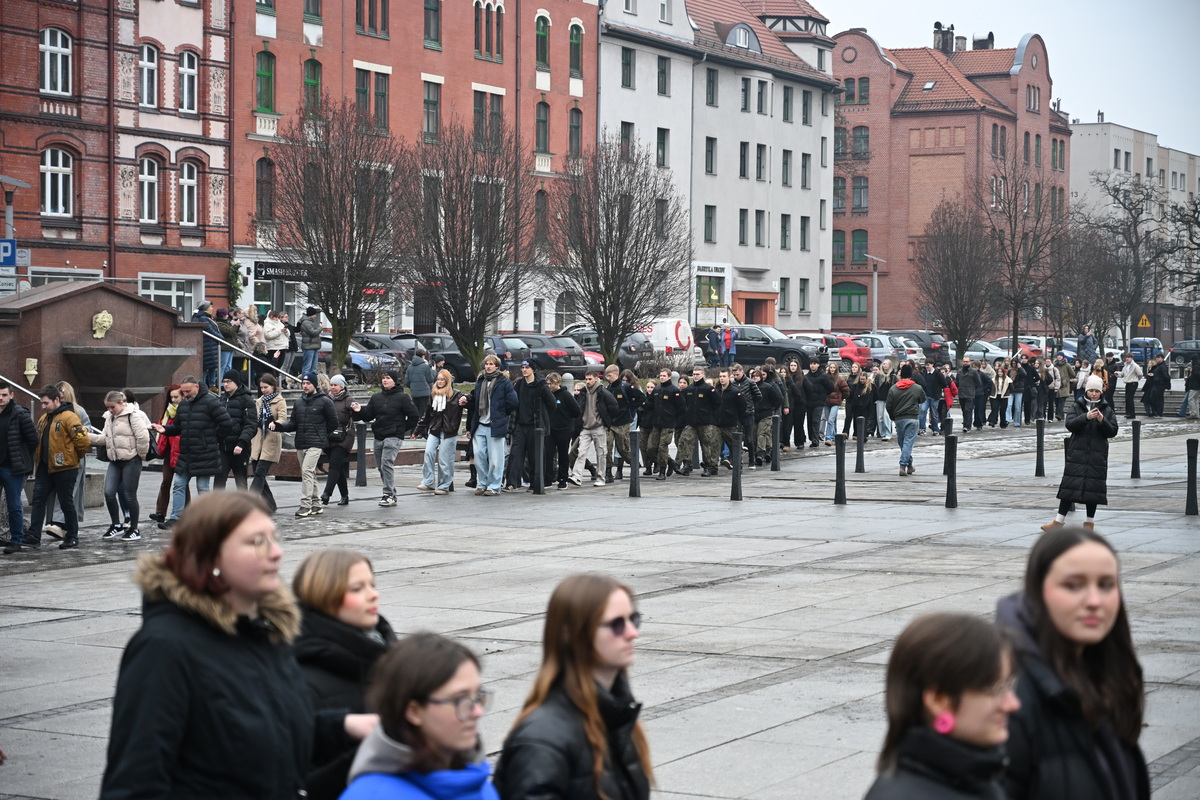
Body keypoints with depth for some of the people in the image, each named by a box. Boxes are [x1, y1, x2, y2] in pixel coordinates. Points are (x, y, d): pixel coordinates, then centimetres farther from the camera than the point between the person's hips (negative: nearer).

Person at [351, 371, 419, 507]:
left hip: (393, 437, -7)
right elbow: (368, 415, 10)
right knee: (381, 467, 8)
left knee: (387, 463, -18)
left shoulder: (402, 397, -3)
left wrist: (403, 429, 0)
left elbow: (413, 416, -1)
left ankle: (389, 495, -16)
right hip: (378, 437, 7)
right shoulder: (376, 397, 13)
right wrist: (359, 410, -8)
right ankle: (391, 494, 17)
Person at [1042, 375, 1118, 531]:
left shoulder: (1107, 410, 8)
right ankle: (1060, 520, 3)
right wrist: (1086, 417, -25)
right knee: (1069, 485, -1)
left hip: (1097, 456, 1)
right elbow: (1070, 424, -10)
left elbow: (1112, 432, 1)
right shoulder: (1076, 407, 5)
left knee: (1093, 487, 3)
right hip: (1076, 454, -1)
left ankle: (1090, 522, 13)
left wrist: (1102, 421, -17)